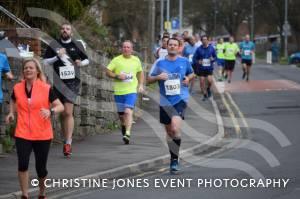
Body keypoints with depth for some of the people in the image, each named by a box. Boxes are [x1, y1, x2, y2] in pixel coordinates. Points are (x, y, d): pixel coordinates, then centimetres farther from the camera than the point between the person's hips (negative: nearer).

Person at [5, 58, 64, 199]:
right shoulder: (17, 88, 3)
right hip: (22, 134, 1)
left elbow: (60, 106, -4)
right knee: (22, 163, -18)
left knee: (41, 168, 5)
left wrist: (50, 111, -24)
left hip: (42, 135, -1)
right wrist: (11, 113, 6)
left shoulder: (46, 89, -5)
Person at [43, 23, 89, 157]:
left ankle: (68, 143, -18)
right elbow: (46, 61, 4)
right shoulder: (53, 45, 7)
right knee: (62, 114, 9)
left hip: (72, 82, -2)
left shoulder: (77, 45, 7)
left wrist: (81, 63, -5)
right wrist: (57, 57, -12)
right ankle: (66, 141, 21)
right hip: (59, 83, 2)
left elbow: (86, 60, 18)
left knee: (68, 112, -15)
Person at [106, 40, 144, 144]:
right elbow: (107, 72, 1)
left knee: (128, 111, -20)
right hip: (119, 91, 1)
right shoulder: (116, 60, 1)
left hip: (132, 90, -1)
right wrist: (117, 76, -14)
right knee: (121, 114, 11)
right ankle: (124, 125, 43)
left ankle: (127, 133, -28)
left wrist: (141, 85, 11)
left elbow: (140, 73, 23)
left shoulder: (136, 60, 8)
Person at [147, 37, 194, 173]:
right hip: (165, 101, 3)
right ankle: (173, 157, 32)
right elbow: (149, 80, 6)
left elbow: (192, 73, 22)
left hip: (180, 99, -3)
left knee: (175, 128, -23)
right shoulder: (160, 63, 2)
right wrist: (158, 77, -14)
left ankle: (175, 159, -15)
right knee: (169, 131, 13)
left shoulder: (184, 61, 4)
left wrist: (188, 78, 0)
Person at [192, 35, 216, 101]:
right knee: (202, 81, 2)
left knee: (209, 80, -18)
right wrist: (198, 62, -17)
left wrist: (213, 59, -13)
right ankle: (205, 95, 20)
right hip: (201, 68, 1)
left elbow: (215, 57, 9)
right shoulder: (199, 49, -2)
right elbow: (194, 58, 2)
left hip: (209, 68, -1)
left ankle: (208, 88, 15)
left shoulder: (211, 48, 0)